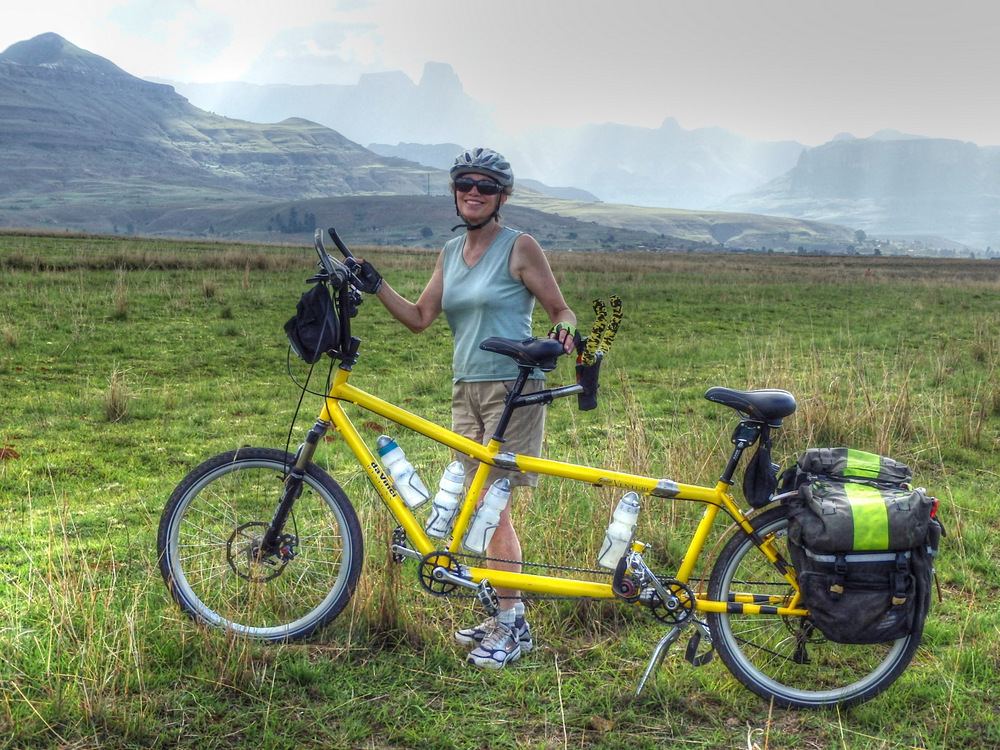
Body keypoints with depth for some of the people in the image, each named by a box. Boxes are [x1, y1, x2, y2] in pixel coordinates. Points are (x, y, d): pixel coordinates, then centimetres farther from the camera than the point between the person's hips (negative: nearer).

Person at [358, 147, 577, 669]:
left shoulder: (519, 247, -4)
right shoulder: (451, 253, 14)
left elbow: (559, 308, -2)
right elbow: (419, 317, 10)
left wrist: (564, 333, -23)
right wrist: (374, 285, -1)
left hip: (511, 386, -7)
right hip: (466, 389, 7)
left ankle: (509, 625, 2)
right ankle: (508, 617, 20)